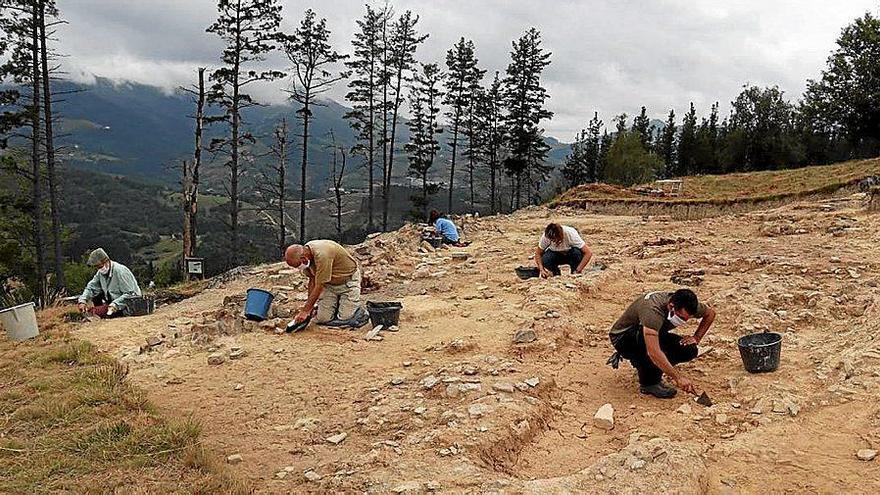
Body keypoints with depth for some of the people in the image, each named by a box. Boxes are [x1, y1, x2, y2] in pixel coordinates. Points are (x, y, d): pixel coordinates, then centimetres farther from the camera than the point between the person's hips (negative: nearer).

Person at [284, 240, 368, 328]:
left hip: (348, 280, -7)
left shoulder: (321, 255, -35)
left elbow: (319, 286, -29)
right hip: (330, 283, 7)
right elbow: (312, 280, 3)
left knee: (345, 318, -16)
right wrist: (311, 305, 1)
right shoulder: (306, 250, -9)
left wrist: (305, 311, -23)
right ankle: (337, 303, 21)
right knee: (322, 319, -5)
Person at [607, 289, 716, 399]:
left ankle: (639, 361, 4)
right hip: (622, 338, -7)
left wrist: (696, 338, -7)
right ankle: (649, 383, -20)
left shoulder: (686, 306, -17)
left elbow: (710, 313, 5)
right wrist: (678, 377, -48)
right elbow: (653, 352, -47)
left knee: (690, 351, -13)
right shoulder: (653, 310, -39)